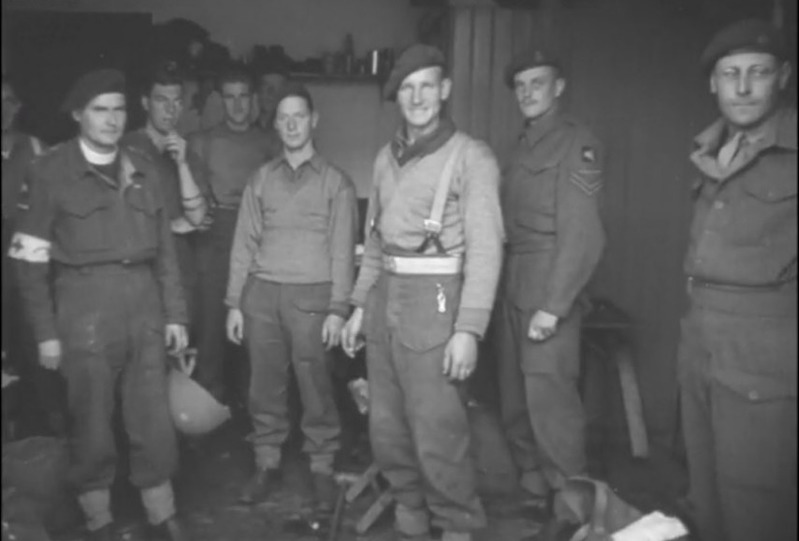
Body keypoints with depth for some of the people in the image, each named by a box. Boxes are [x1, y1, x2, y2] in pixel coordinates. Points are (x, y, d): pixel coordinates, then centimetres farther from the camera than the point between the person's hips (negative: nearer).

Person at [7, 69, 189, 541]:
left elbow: (165, 249, 11)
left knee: (154, 420, 9)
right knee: (92, 424, 7)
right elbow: (31, 258, -2)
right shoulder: (51, 171, -1)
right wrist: (46, 331, -5)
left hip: (144, 305, 3)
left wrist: (176, 313, 7)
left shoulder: (142, 170, 10)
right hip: (85, 307, -3)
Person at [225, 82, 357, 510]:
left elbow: (342, 250, -1)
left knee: (315, 385, 0)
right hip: (262, 292, 3)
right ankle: (267, 462, 22)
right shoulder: (262, 178, 11)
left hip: (311, 295, -2)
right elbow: (244, 243, 9)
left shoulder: (335, 181, 3)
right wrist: (234, 302, 5)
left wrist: (338, 309, -8)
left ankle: (322, 467, 15)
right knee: (265, 384, 8)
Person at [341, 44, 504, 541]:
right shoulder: (387, 157, 15)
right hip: (385, 300, 7)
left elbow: (485, 247, -13)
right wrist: (360, 305, 16)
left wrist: (468, 329, -20)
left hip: (434, 301, -7)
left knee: (437, 432, -3)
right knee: (387, 428, 13)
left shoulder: (471, 157, -6)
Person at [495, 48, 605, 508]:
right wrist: (507, 290, 6)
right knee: (516, 401, 13)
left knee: (550, 400, -5)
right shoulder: (526, 145, 18)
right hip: (514, 289, 8)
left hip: (548, 290, -8)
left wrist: (553, 306, -19)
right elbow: (517, 225, 13)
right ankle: (532, 493, 29)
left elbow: (582, 235, -15)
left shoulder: (576, 142, -7)